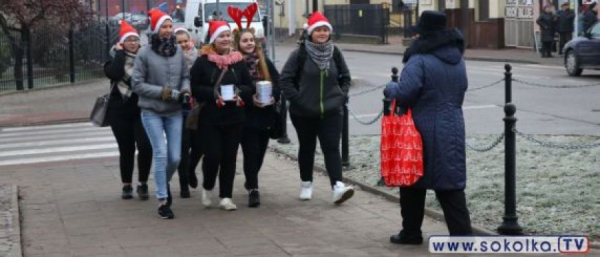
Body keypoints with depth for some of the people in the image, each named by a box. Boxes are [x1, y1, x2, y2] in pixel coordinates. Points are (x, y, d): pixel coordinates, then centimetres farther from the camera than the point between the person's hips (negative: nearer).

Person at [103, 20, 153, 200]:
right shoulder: (115, 58, 4)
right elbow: (113, 73, -20)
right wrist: (120, 53, -13)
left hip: (142, 109, 0)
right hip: (120, 111, 0)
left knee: (145, 145, -14)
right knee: (126, 149, 6)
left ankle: (143, 184, 1)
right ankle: (126, 185, 19)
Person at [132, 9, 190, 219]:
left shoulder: (178, 50, 1)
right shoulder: (145, 53, -9)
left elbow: (186, 76, 12)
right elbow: (138, 85, -8)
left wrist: (185, 91, -10)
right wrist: (164, 92, -15)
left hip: (174, 112, 3)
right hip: (152, 111, -3)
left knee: (175, 157, 2)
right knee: (161, 154, -9)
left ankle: (164, 183, 35)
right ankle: (162, 200, 2)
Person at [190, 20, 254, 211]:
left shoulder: (238, 61, 7)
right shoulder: (203, 61, -4)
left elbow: (249, 86, 9)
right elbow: (195, 88, -7)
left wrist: (239, 92, -11)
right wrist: (214, 94, -20)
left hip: (235, 118, 3)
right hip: (209, 118, -3)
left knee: (230, 157, 4)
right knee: (213, 155, -8)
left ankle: (226, 196, 13)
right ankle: (207, 188, 19)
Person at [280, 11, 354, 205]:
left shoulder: (335, 53, 3)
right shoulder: (300, 54, -8)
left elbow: (345, 77, 16)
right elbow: (285, 79, -6)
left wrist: (342, 97, 4)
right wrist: (297, 99, -11)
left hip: (331, 111, 1)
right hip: (304, 113, -1)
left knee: (332, 148, -9)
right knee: (307, 148, 13)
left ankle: (338, 186, -18)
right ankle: (306, 185, 27)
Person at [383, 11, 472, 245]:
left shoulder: (420, 60, -16)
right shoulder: (457, 59, 10)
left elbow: (404, 93, -23)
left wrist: (389, 88, -3)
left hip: (423, 131, -6)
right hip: (452, 130, 6)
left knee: (412, 180, 11)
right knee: (450, 183, 7)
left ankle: (411, 232, 20)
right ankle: (462, 233, 0)